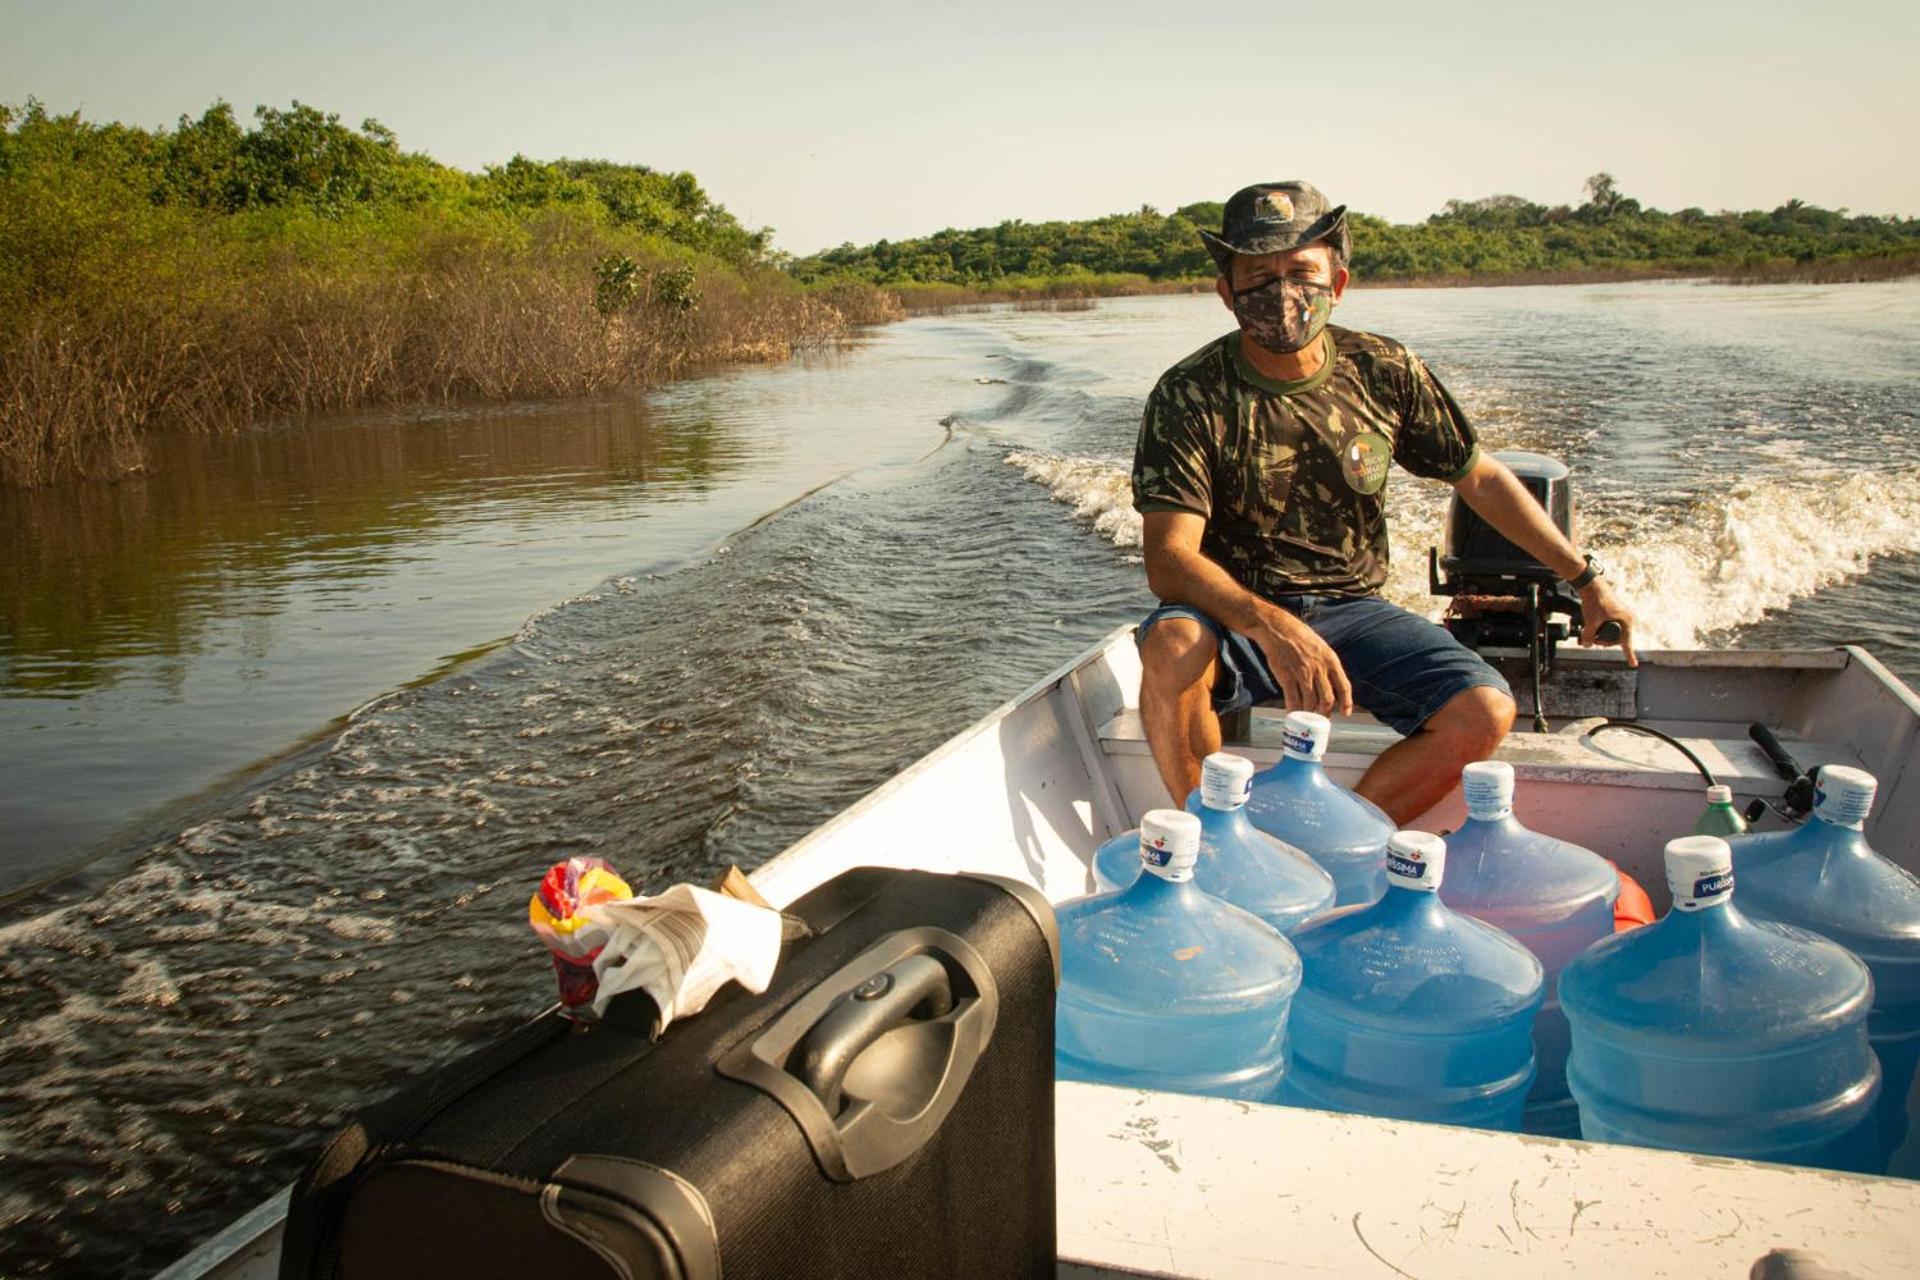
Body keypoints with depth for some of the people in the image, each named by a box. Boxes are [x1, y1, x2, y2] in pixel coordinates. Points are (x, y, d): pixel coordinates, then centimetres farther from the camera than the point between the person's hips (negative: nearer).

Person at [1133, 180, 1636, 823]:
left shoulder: (1385, 372, -3)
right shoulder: (1189, 396, -14)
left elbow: (1480, 479, 11)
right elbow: (1168, 556, -25)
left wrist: (1586, 577, 8)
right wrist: (1272, 626, -42)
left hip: (1351, 609, 3)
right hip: (1235, 613, -3)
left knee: (1484, 712, -19)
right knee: (1172, 644, -36)